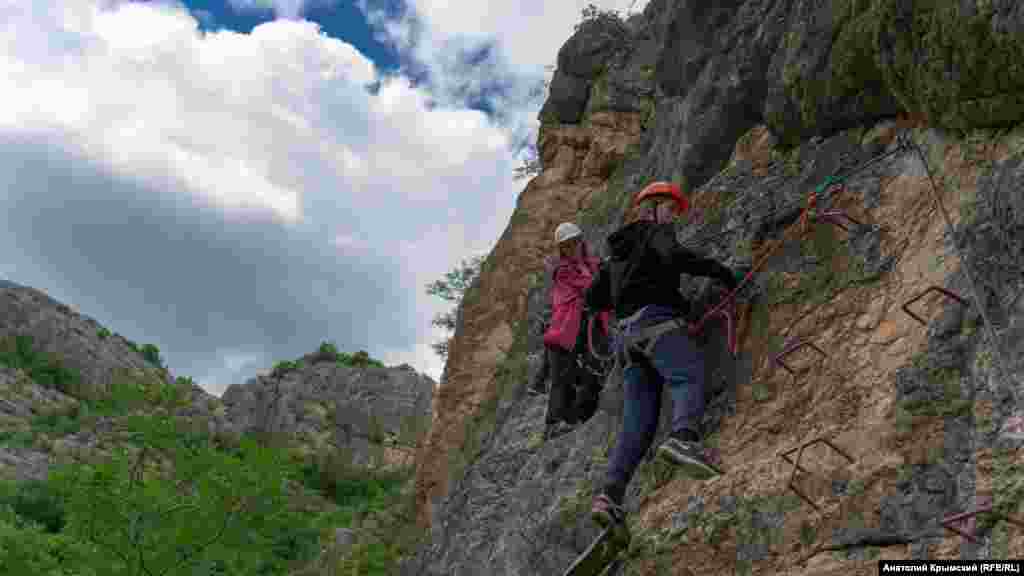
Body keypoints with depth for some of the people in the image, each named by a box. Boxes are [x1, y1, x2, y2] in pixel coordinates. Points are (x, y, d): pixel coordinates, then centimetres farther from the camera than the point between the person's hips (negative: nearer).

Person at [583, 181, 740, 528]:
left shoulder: (618, 252, 33)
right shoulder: (656, 231, 11)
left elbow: (592, 299, 32)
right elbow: (675, 256, -13)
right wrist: (716, 269, -1)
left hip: (627, 332, 7)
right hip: (657, 320, -7)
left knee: (637, 421, -2)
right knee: (690, 378, -25)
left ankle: (610, 494, -14)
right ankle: (684, 439, -54)